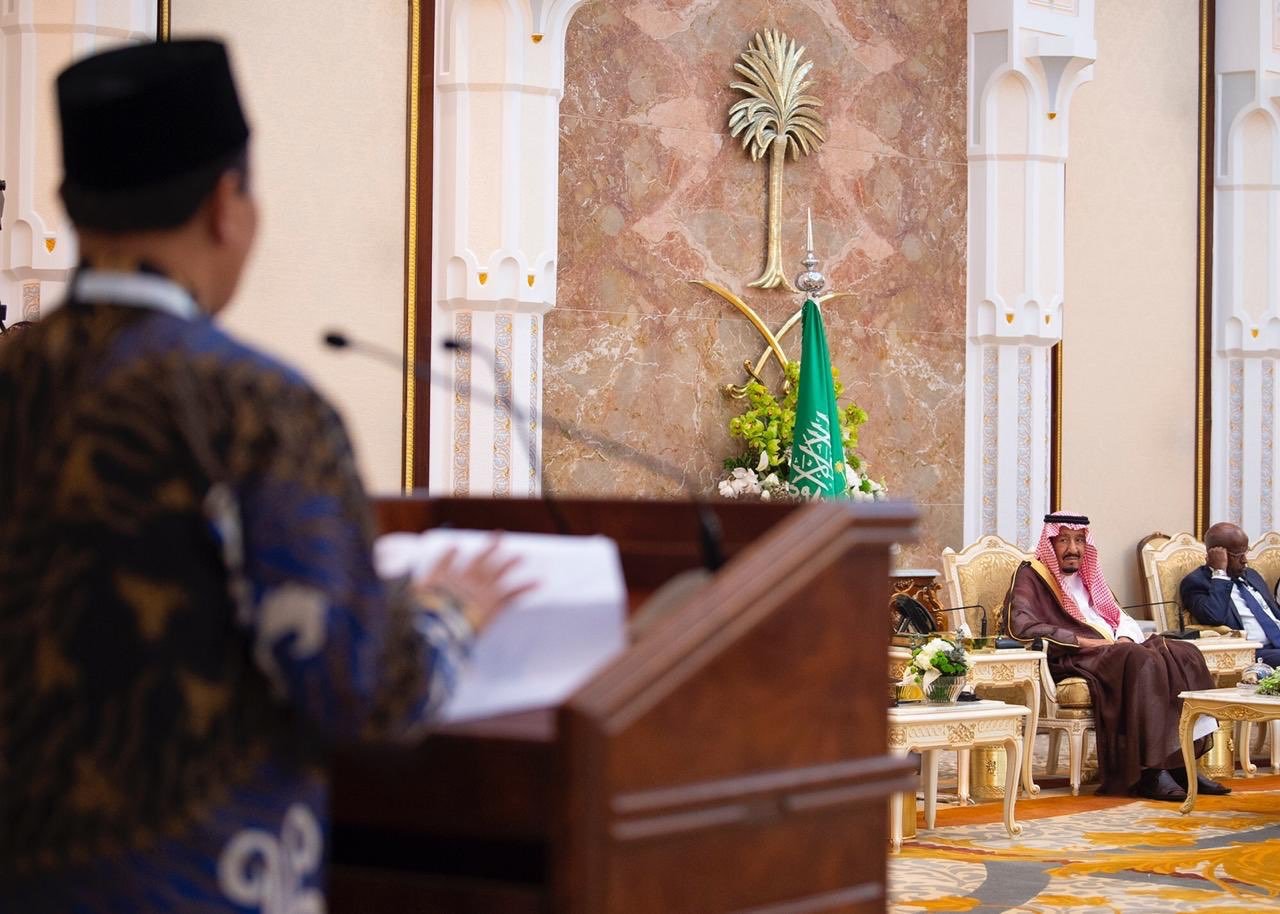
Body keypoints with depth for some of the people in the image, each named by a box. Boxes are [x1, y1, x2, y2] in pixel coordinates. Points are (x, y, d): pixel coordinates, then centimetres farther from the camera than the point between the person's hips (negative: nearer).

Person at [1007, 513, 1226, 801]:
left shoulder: (1088, 577, 27)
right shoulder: (1031, 577, 3)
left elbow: (1123, 619, 22)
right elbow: (1021, 625, -15)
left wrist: (1125, 638, -4)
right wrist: (1082, 641, -17)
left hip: (1117, 651, 8)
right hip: (1074, 659, -8)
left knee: (1183, 655, -15)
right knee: (1143, 662, -34)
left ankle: (1181, 762, -20)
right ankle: (1149, 772, -35)